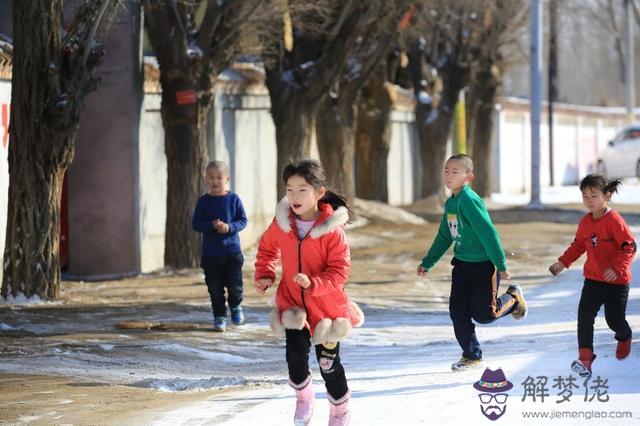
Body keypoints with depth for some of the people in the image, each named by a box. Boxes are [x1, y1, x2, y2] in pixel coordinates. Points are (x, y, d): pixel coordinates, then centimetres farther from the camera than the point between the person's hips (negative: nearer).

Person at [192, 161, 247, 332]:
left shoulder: (234, 199, -1)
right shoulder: (203, 201, 0)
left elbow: (243, 220, 0)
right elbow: (196, 224, -2)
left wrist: (229, 227, -19)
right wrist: (212, 226, -20)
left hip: (232, 250, 0)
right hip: (211, 252, 0)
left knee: (235, 284, 2)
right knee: (215, 288, 2)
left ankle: (236, 306, 30)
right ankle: (219, 316, 15)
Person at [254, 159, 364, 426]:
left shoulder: (332, 229, -18)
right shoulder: (281, 223, -7)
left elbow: (340, 271, -17)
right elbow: (267, 249, 13)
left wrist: (313, 283, -31)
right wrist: (264, 276, -1)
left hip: (326, 306, -3)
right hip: (293, 303, 3)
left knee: (328, 363, 4)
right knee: (296, 356, -9)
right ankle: (303, 397, 23)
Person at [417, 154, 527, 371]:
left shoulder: (469, 201, -20)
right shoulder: (450, 203, 8)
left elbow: (488, 233, -23)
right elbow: (444, 237, 21)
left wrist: (501, 265, -23)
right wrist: (427, 262, 24)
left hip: (483, 265, -8)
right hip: (462, 264, 8)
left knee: (483, 314, -1)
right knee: (457, 311, 1)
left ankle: (513, 298, 27)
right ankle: (471, 355, 13)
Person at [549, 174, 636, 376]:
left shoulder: (614, 221, -19)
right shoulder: (585, 222, 2)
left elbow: (630, 247, -21)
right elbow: (578, 245, 17)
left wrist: (617, 268, -29)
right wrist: (563, 262, 9)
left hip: (616, 282, -5)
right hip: (593, 279, 5)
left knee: (614, 320, 7)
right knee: (584, 316, -11)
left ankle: (624, 338, 43)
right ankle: (585, 358, -11)